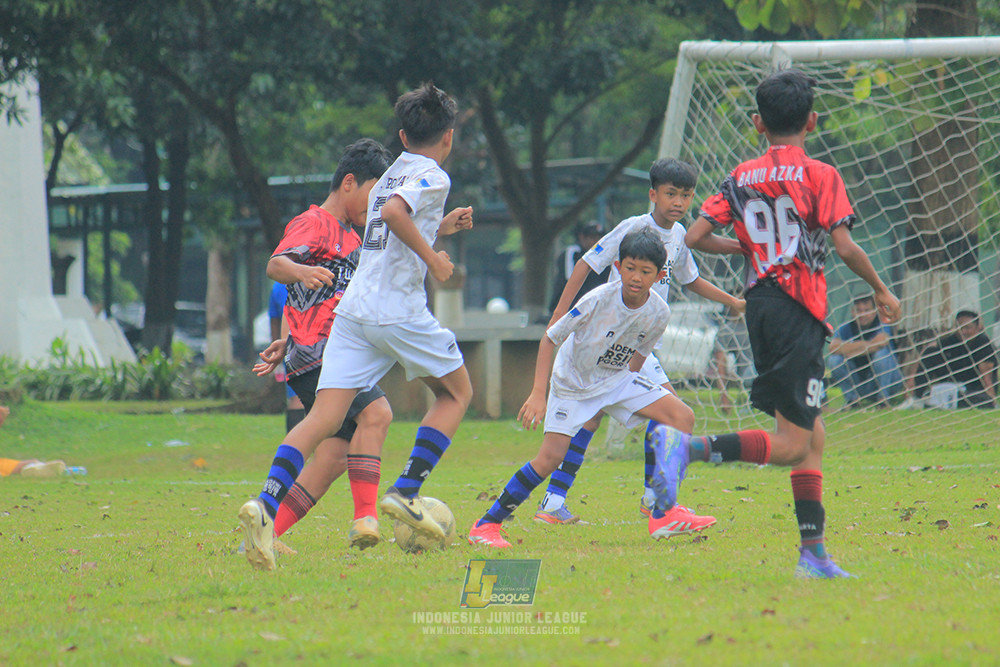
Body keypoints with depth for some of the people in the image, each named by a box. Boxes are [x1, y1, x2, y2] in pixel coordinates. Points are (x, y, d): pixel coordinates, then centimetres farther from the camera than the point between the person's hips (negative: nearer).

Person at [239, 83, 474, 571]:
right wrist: (432, 258, -13)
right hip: (400, 310, -6)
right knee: (456, 392, 17)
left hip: (354, 309, 6)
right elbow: (393, 213, -22)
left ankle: (267, 502, -25)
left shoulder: (392, 175, 22)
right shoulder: (433, 177, -2)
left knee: (324, 417, -4)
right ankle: (406, 492, 4)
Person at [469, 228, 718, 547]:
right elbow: (550, 339, -18)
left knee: (681, 416, -11)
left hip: (616, 378, 5)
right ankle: (487, 524, -5)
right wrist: (538, 394, -23)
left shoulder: (658, 313, -14)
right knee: (551, 456, -17)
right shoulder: (598, 300, -27)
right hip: (573, 380, -5)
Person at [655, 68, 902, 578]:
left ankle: (814, 553, 10)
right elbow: (845, 247, -12)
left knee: (812, 436, 13)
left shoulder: (740, 178, 9)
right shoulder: (820, 176, -5)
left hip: (760, 304, 7)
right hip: (799, 308, -7)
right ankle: (688, 447, -30)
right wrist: (881, 290, 2)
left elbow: (695, 237, 3)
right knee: (791, 443, -10)